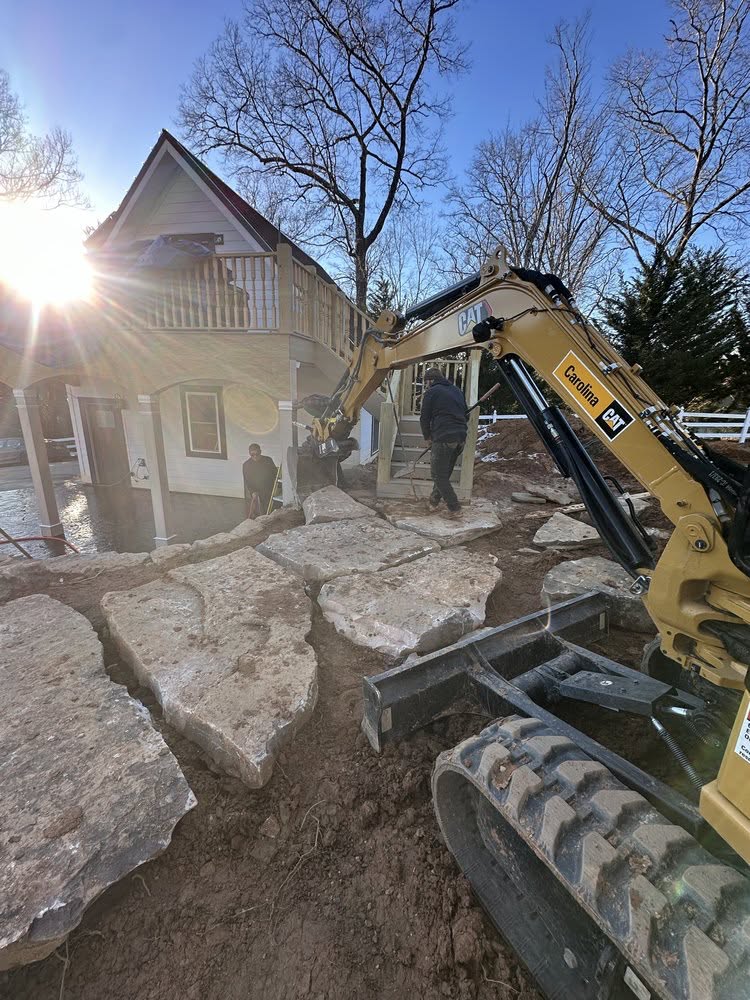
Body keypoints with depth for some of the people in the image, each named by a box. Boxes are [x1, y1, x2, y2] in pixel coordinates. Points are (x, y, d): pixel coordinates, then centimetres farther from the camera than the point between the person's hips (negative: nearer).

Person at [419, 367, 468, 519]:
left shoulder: (431, 392, 0)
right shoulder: (457, 390, 20)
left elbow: (424, 418, 1)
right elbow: (465, 413, 24)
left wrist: (427, 437, 15)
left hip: (443, 438, -7)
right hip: (461, 438, 7)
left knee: (438, 474, 1)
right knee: (445, 472, 18)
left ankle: (454, 509, -2)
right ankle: (434, 501, 30)